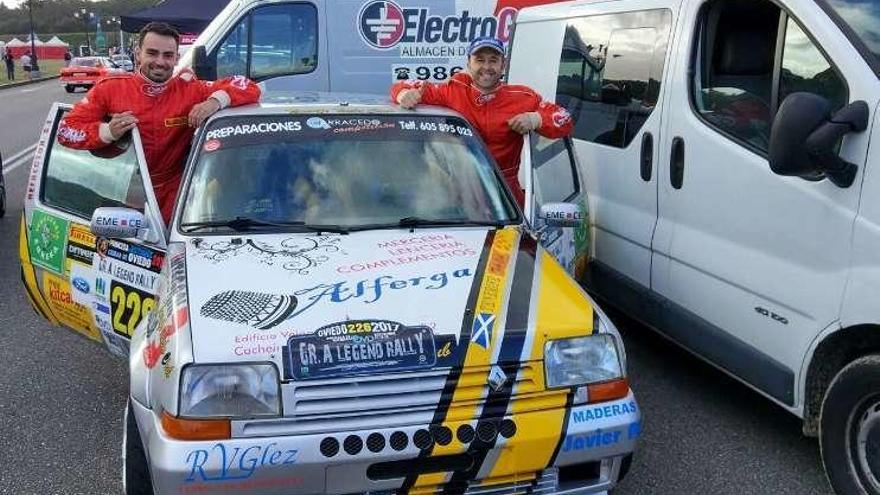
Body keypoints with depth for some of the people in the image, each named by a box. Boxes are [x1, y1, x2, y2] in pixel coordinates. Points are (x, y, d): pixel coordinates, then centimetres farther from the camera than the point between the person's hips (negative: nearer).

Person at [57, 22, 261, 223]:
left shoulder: (190, 90, -4)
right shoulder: (110, 88, -2)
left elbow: (249, 88, -6)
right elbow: (66, 130, -2)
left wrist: (216, 100, -25)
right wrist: (108, 132, -20)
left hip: (172, 199, 0)